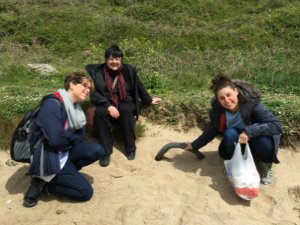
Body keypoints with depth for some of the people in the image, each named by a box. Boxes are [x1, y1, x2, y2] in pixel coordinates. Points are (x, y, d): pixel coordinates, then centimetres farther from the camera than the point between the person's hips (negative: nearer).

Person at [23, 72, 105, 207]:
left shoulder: (75, 107, 7)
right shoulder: (52, 104, -21)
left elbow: (81, 137, 7)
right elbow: (56, 139, -28)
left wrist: (67, 138, -11)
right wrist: (72, 137, -8)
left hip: (64, 152, 9)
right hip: (48, 157, -8)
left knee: (97, 150, -11)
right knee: (85, 192, -10)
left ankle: (65, 172, -2)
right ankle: (43, 183, 1)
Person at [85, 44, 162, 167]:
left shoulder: (128, 70, -2)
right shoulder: (97, 71, -7)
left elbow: (139, 87, 13)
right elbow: (94, 93, -10)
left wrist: (149, 100, 24)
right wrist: (108, 106, -25)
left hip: (125, 102, 1)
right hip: (106, 103, 0)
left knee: (126, 111, -34)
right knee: (100, 113, -33)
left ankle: (130, 149, -16)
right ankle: (105, 151, -22)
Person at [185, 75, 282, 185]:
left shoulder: (252, 104, -30)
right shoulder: (217, 110, -19)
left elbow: (277, 126, -34)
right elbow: (213, 130, 0)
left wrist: (249, 131, -44)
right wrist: (194, 145, 4)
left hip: (256, 140, -2)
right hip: (237, 141, 2)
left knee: (264, 140, -36)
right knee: (229, 133, -31)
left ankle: (266, 164, -1)